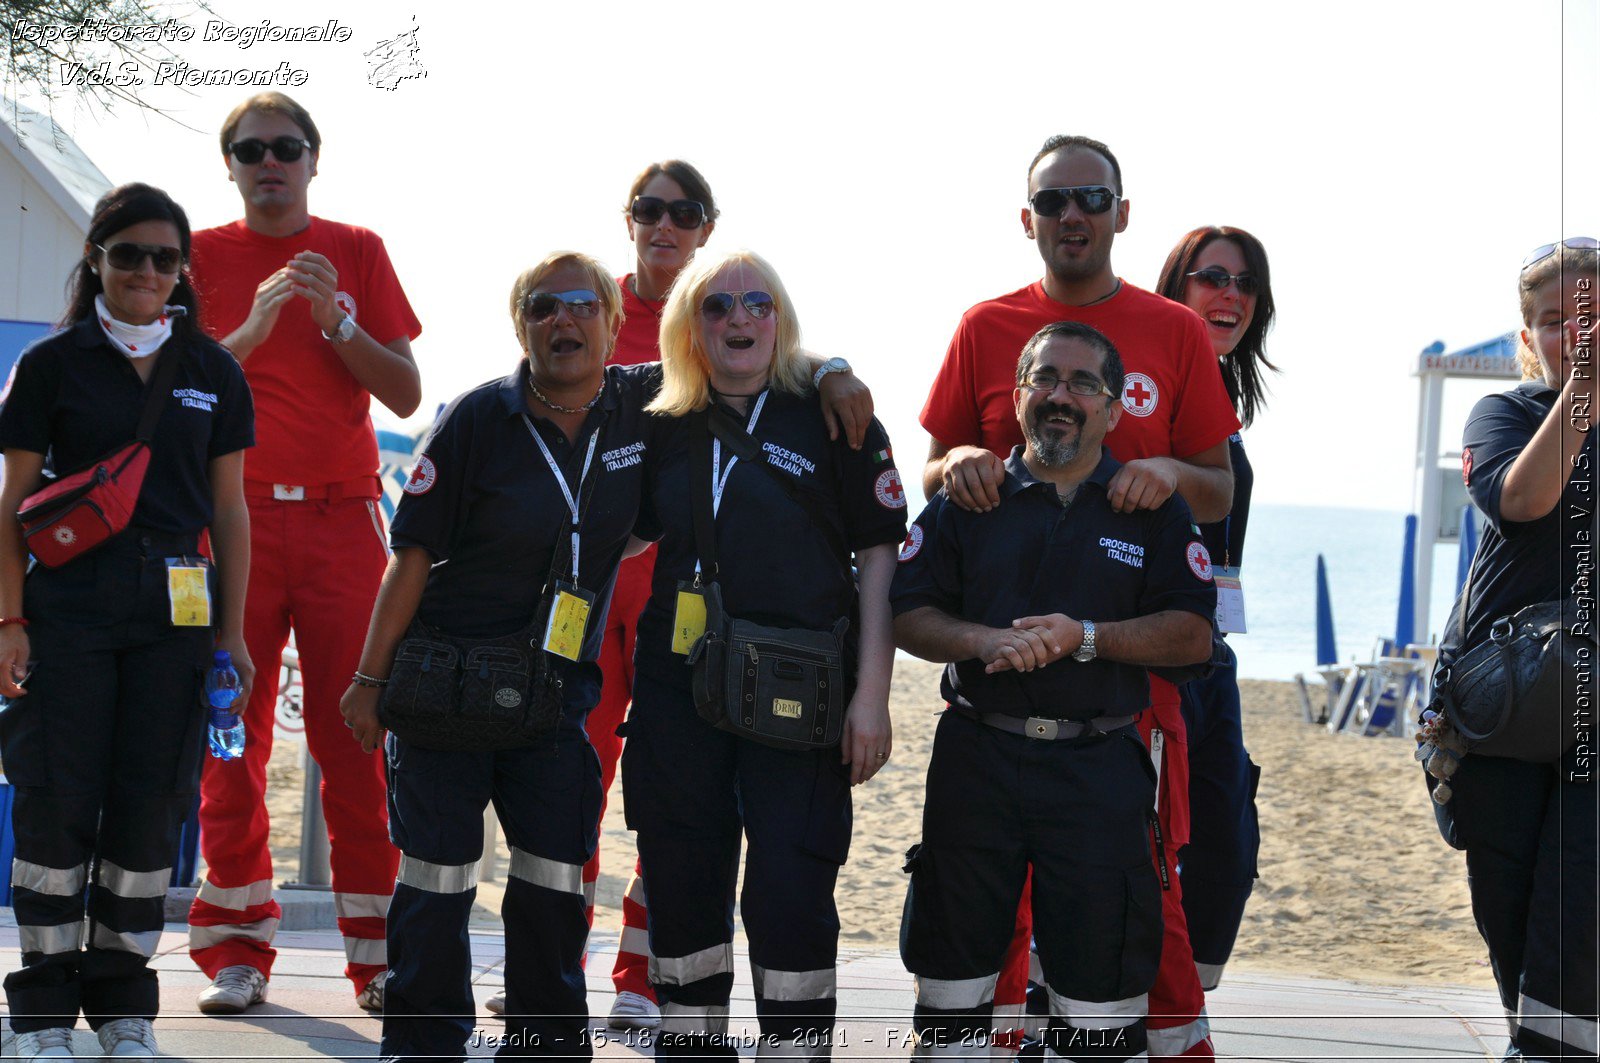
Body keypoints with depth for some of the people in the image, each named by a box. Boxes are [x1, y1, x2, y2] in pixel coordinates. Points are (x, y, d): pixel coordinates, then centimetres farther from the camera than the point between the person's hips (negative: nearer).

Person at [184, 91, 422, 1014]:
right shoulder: (203, 255, 7)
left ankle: (378, 952, 0)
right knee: (232, 735, -2)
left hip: (342, 518, 0)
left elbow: (407, 393, 4)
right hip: (235, 515, 0)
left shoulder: (356, 252, 9)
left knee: (354, 732, -3)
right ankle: (238, 950, 3)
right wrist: (252, 330, -14)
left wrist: (335, 320, -10)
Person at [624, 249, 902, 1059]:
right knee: (682, 892, 8)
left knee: (791, 899, -7)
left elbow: (879, 555, -3)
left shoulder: (830, 417, -1)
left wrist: (872, 694, -9)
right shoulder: (668, 427, 10)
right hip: (677, 691, 4)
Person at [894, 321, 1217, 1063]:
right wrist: (985, 642, -13)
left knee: (1099, 975, -1)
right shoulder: (967, 501, 9)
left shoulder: (1155, 510, 6)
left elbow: (1193, 635, 0)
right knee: (954, 973, 6)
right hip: (976, 759, 1)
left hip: (1100, 771, -1)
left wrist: (1087, 638, -13)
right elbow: (906, 616, 5)